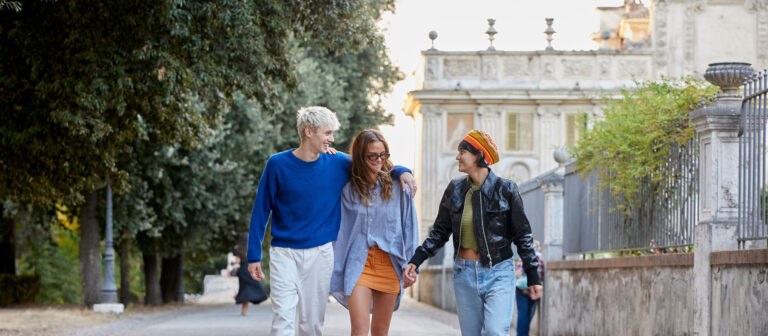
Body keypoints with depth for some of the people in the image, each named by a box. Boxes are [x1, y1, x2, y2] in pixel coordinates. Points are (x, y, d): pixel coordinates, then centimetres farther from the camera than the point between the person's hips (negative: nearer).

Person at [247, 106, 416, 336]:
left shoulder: (337, 164, 1)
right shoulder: (278, 164, -5)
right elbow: (261, 211, 0)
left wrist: (401, 172, -8)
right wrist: (254, 255, -2)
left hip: (320, 254, 3)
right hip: (284, 254, -3)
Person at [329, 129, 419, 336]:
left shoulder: (396, 186, 2)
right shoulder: (348, 187, 2)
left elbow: (409, 225, 6)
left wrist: (410, 264, 2)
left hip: (389, 264, 1)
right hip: (358, 264, -1)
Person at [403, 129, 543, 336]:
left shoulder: (505, 190, -5)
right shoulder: (455, 190, 6)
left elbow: (523, 235, 0)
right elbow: (439, 231, 12)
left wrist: (533, 277, -2)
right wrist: (415, 261, 2)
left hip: (498, 273, -4)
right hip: (465, 274, 4)